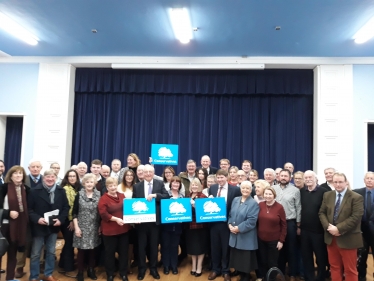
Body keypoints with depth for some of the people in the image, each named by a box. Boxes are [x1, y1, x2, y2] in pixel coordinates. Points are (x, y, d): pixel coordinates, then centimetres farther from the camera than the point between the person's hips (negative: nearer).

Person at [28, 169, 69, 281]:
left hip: (54, 227, 3)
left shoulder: (61, 191, 0)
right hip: (39, 227, -3)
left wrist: (60, 219, -11)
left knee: (51, 252, 16)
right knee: (35, 254, 9)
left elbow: (66, 207, 3)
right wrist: (37, 219, -22)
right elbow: (29, 209, -9)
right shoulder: (35, 191, -10)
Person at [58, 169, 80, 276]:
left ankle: (63, 266, 29)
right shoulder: (66, 188, -13)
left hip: (73, 219, 8)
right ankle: (68, 269, 14)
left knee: (68, 243, 16)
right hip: (67, 220, -8)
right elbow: (67, 206, -17)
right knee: (69, 243, 1)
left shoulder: (76, 188, 11)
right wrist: (71, 220, -15)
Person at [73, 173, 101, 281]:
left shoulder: (98, 194, -1)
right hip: (82, 227, -1)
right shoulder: (79, 195, -4)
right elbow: (74, 213, -3)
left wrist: (100, 226, 4)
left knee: (92, 250, 11)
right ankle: (80, 272, 21)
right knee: (81, 251, 4)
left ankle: (91, 270, 28)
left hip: (94, 228, 2)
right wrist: (76, 227, -8)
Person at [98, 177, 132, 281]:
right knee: (110, 252, 9)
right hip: (110, 230, -4)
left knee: (124, 251, 13)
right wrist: (116, 219, -26)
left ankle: (123, 272, 28)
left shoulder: (122, 196, 7)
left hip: (124, 228, 4)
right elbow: (103, 214, -17)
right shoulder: (103, 198, -9)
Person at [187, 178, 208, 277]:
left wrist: (194, 205, -24)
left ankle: (199, 267, 19)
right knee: (192, 246, 14)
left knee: (200, 246, 7)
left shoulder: (203, 196, -8)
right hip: (190, 224, 5)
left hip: (201, 224, -5)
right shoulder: (188, 196, 9)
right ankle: (194, 266, 28)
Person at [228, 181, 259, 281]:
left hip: (246, 237, -5)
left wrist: (238, 228, -19)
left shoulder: (254, 204, -11)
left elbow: (251, 221, -18)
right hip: (234, 236, 5)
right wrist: (230, 224, -6)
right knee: (236, 257, 15)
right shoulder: (235, 200, 7)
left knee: (245, 260, 6)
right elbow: (230, 214, 11)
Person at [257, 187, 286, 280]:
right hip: (261, 239, 2)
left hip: (274, 240, -2)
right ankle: (261, 276, 38)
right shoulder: (260, 205, -5)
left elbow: (284, 225, -6)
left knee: (272, 262, 11)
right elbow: (256, 221, 2)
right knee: (262, 261, 17)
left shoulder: (279, 207, -12)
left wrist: (281, 240, -7)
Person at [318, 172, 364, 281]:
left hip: (348, 239, -4)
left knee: (350, 270, 9)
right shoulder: (327, 195, 7)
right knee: (334, 267, 16)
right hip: (331, 237, 5)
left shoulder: (356, 197, -9)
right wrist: (328, 227, -11)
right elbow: (322, 213, 6)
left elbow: (356, 217, -17)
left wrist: (338, 228, -21)